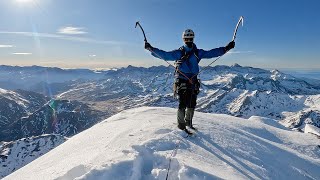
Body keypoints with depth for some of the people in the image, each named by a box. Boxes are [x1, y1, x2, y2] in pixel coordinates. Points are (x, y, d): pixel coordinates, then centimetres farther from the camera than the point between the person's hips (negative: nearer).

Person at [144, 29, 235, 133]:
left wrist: (226, 48, 7)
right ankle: (181, 124, 13)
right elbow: (164, 55, -8)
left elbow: (211, 53, 10)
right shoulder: (179, 53, -2)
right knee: (182, 104, -7)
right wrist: (151, 49, -18)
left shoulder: (198, 53, 8)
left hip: (193, 82, 4)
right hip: (182, 82, -4)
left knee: (192, 104, 10)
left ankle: (188, 122, 32)